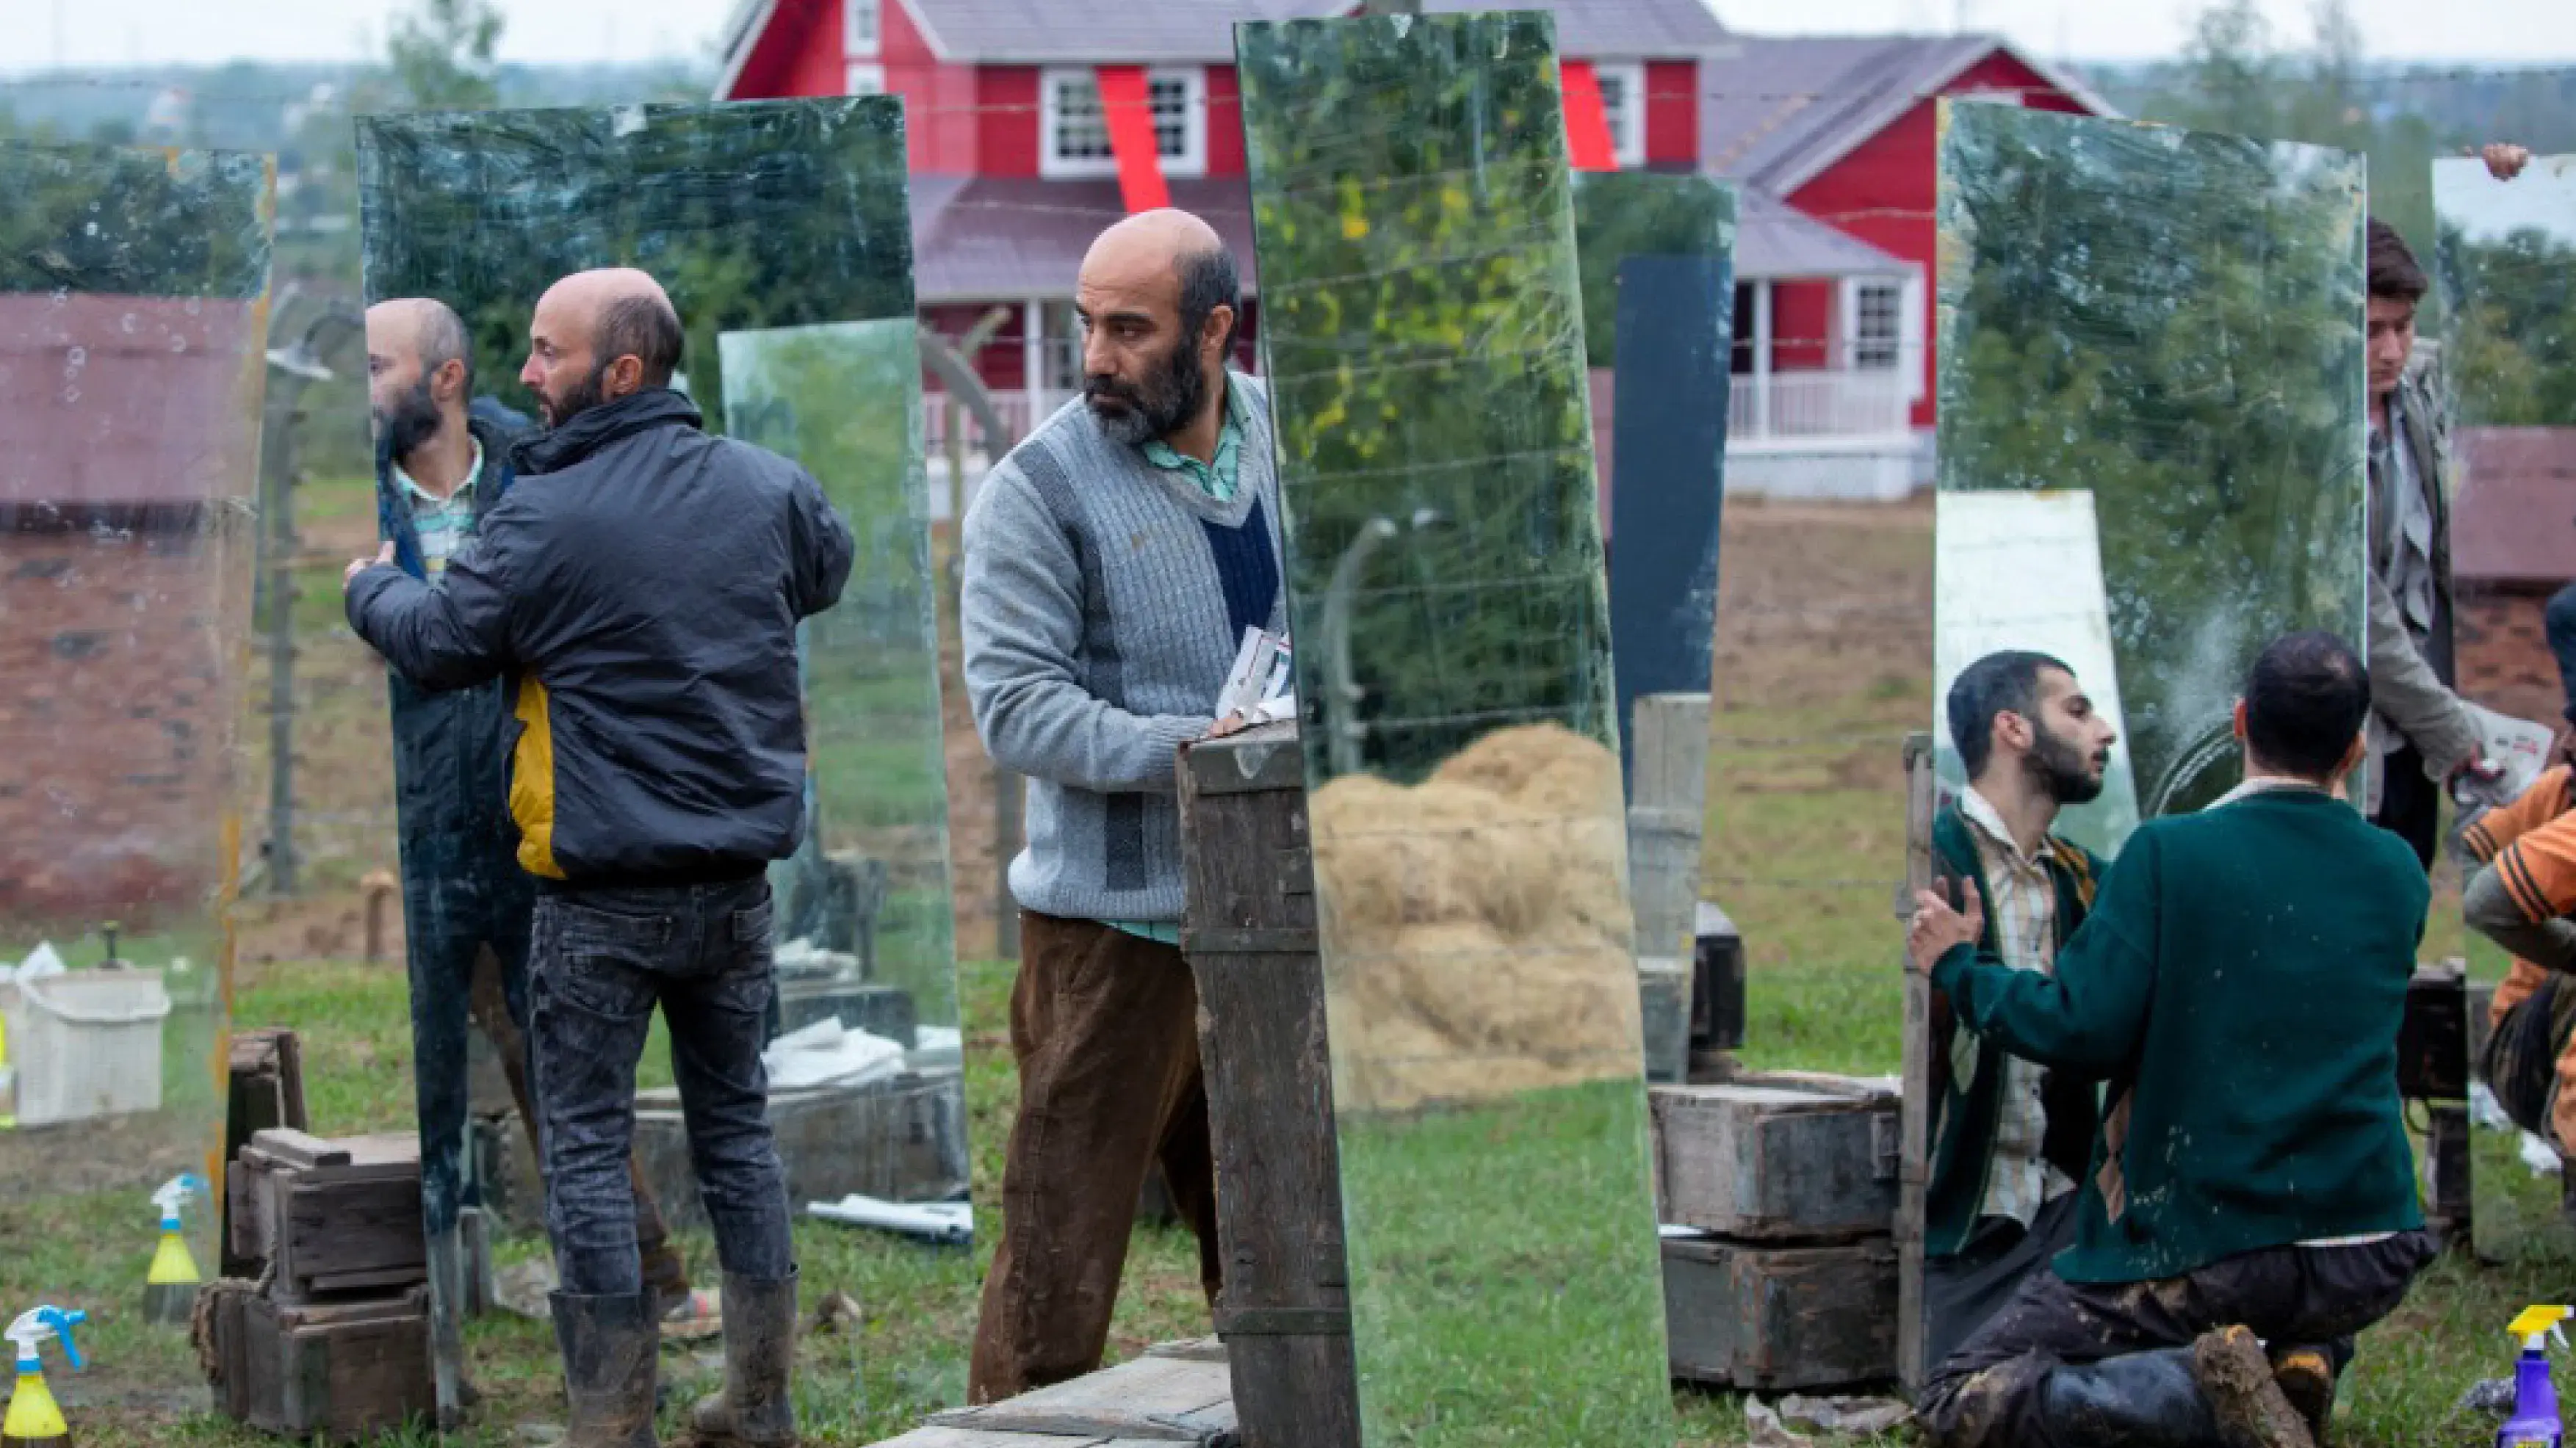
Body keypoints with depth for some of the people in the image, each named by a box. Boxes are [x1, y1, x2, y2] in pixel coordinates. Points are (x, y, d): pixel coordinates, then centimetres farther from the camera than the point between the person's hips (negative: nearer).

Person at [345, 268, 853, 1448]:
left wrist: (369, 587, 16)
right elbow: (830, 570, 22)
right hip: (737, 884, 5)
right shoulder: (767, 488, 1)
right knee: (736, 1127, 16)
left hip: (603, 895, -5)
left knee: (586, 1149, 3)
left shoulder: (546, 517, -15)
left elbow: (439, 642, -5)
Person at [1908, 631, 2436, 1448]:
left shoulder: (2169, 853, -9)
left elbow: (2084, 1031, -13)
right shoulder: (2398, 874, 6)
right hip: (2368, 1269, 5)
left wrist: (1959, 969, 4)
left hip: (2200, 1253, -5)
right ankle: (2301, 1360, 6)